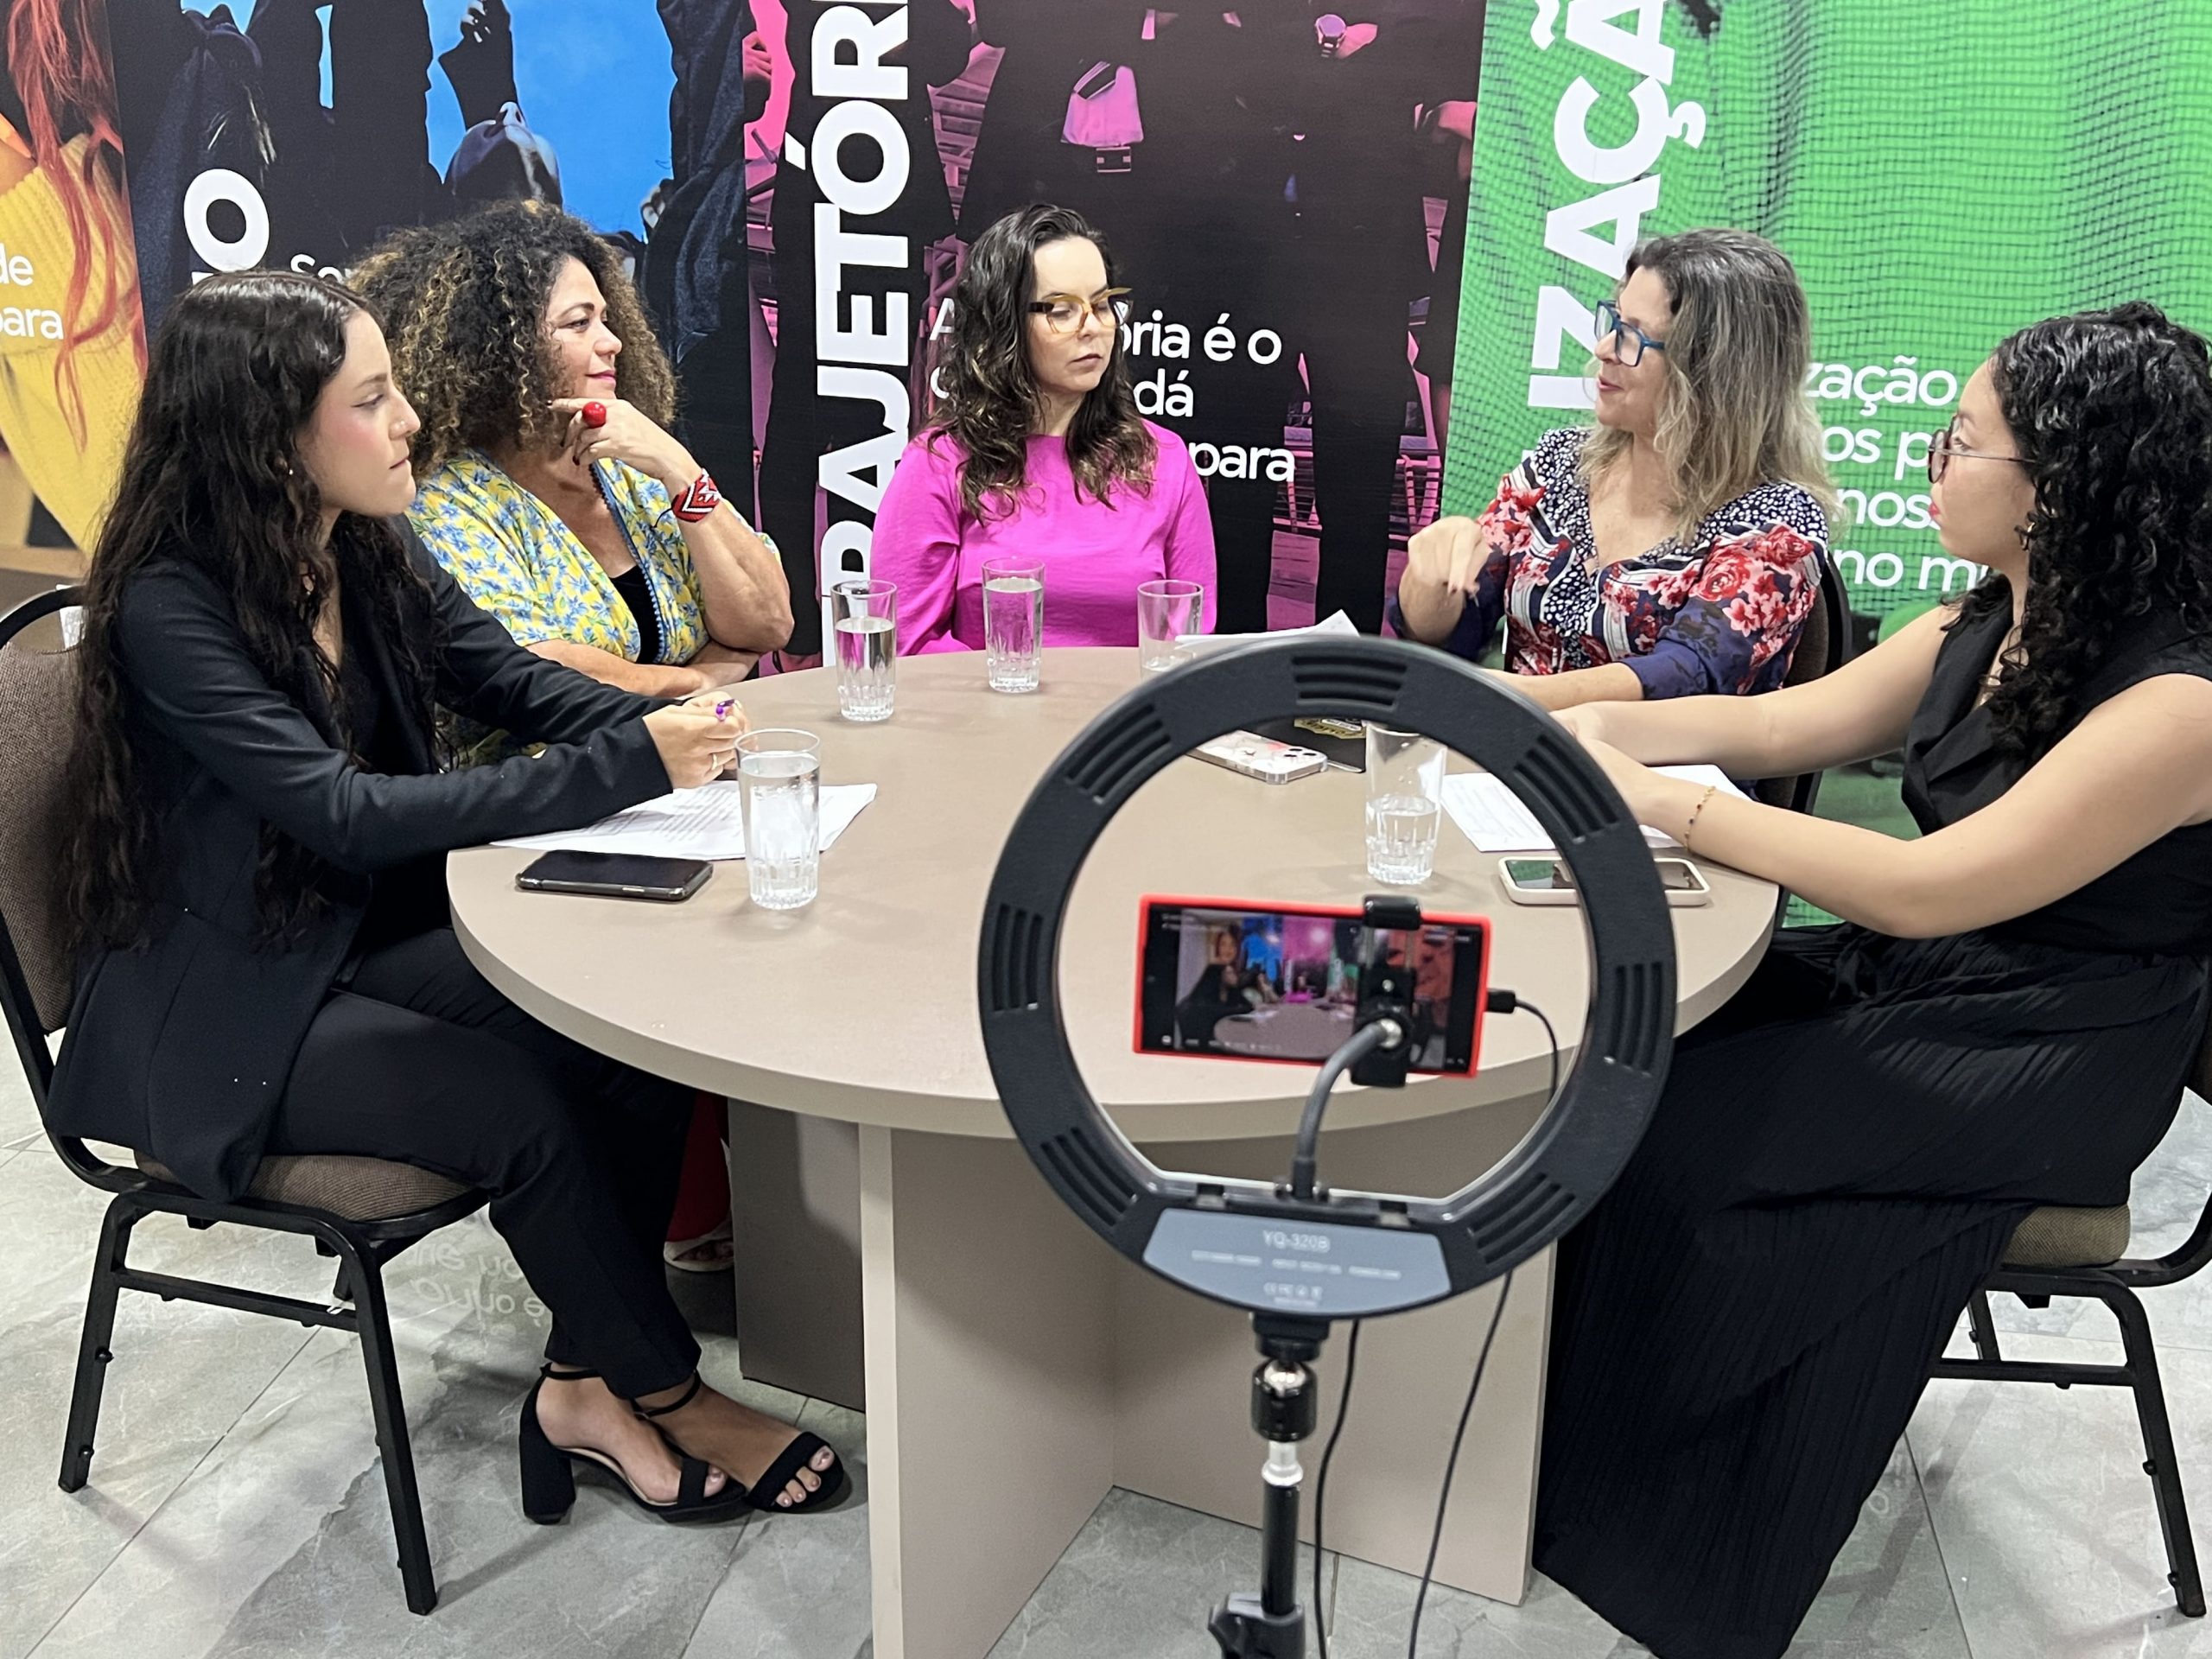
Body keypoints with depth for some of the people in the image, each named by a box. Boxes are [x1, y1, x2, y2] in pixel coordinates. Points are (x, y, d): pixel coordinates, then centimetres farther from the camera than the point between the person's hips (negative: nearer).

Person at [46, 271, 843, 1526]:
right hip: (226, 1010, -6)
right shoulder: (169, 603, -22)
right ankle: (665, 1391, -1)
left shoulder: (375, 550, -1)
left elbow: (510, 678, 2)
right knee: (517, 1099, -25)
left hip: (374, 936, 6)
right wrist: (625, 767, -33)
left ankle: (589, 1384, -3)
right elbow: (344, 811, -29)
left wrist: (672, 736, -19)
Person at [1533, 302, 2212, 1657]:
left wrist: (1663, 802, -25)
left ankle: (1606, 1504, 5)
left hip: (2044, 1071, -8)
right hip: (1901, 982, 8)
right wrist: (1590, 726, -5)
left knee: (1657, 1129, -19)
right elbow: (1776, 724, 9)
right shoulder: (1987, 628, 3)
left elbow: (1926, 889, -29)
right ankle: (1547, 1416, 4)